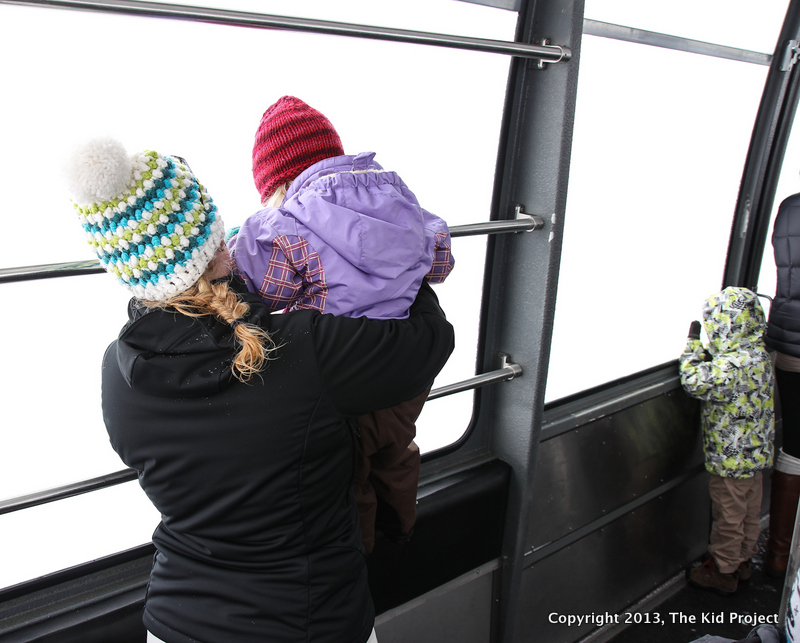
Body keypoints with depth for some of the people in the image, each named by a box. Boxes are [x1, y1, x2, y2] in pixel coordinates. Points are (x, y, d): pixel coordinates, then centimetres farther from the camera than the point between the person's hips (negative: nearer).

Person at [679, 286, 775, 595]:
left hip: (732, 457, -9)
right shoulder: (759, 353, 1)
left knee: (728, 517, 9)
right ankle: (743, 561, 42)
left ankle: (722, 572, 26)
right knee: (749, 512, 24)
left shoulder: (735, 365, -31)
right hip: (754, 452, 9)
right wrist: (709, 357, -5)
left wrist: (693, 343, -17)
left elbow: (694, 381, -28)